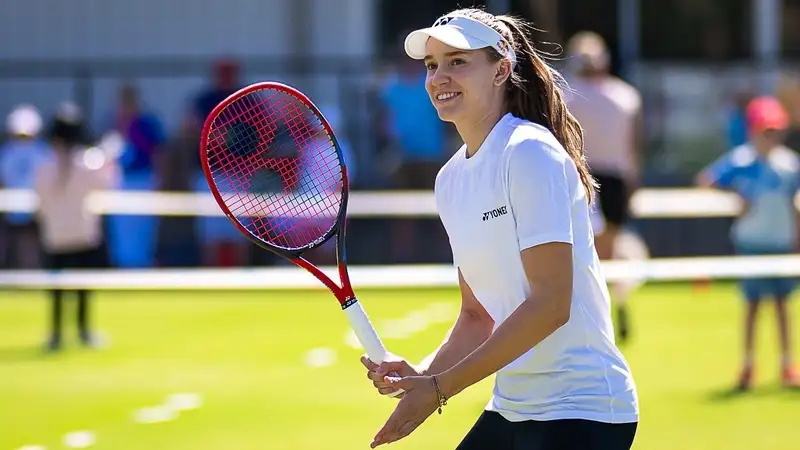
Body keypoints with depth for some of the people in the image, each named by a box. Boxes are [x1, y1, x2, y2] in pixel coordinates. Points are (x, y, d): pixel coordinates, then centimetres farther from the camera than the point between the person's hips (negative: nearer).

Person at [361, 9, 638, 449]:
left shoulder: (530, 153, -14)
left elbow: (551, 305, -21)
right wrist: (423, 373, -4)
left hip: (582, 412, -8)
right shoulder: (450, 179, 10)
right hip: (511, 409, 8)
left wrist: (440, 388, -21)